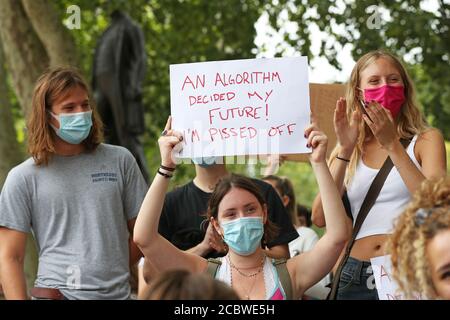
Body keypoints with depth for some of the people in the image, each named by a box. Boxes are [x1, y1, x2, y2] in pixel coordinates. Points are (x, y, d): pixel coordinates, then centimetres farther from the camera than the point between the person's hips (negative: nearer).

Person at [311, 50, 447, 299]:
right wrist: (345, 150, -9)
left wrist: (392, 145, -16)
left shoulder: (426, 139, 5)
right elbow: (320, 218, -2)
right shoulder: (346, 151, 12)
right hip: (355, 276, 2)